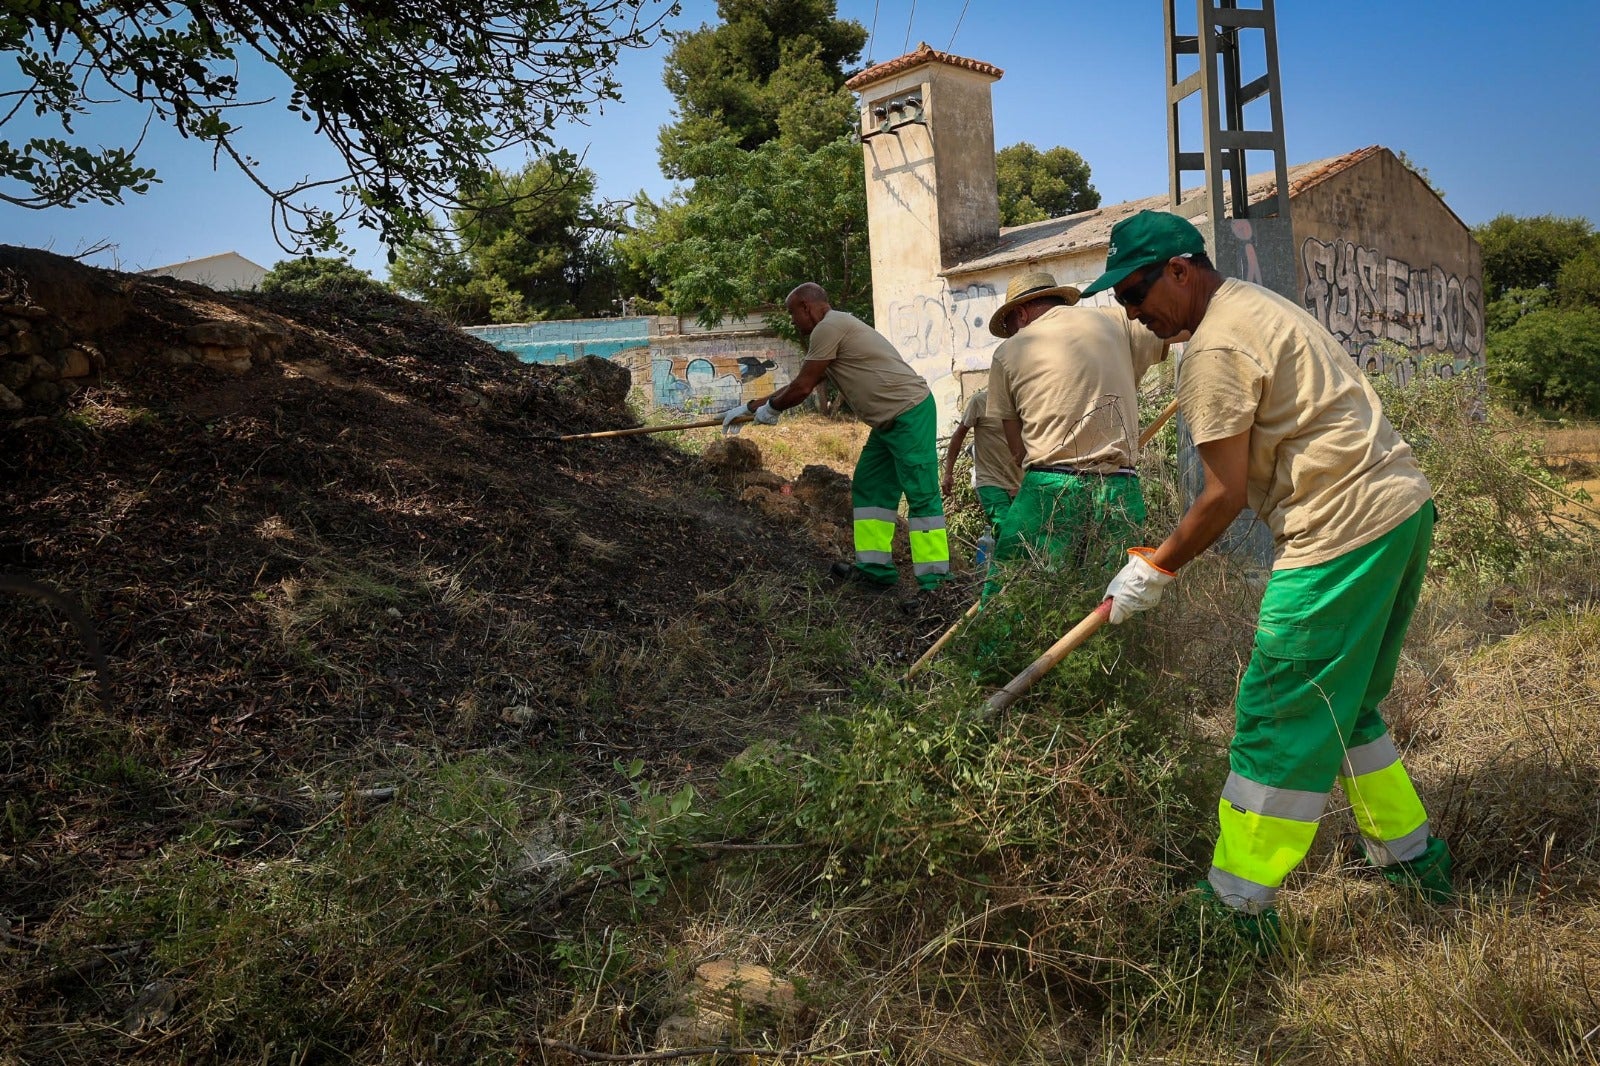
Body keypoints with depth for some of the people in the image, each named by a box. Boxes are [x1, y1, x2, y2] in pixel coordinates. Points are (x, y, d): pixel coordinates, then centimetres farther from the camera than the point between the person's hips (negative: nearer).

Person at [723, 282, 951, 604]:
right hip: (890, 420, 11)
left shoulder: (828, 327, -11)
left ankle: (934, 583, -11)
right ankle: (875, 569, 18)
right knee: (868, 489, 14)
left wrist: (769, 408, 8)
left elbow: (801, 388, -11)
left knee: (921, 495, -11)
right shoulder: (834, 329, 20)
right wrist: (749, 407, 28)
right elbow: (803, 384, 26)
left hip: (909, 413, -11)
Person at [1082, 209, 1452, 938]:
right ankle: (1413, 859, 32)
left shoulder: (1214, 349, -13)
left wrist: (1152, 571, -4)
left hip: (1345, 531, -10)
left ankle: (1237, 906, 7)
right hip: (1402, 503, 10)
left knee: (1280, 722, -3)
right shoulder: (1258, 305, 16)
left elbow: (1225, 496, -14)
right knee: (1343, 709, 21)